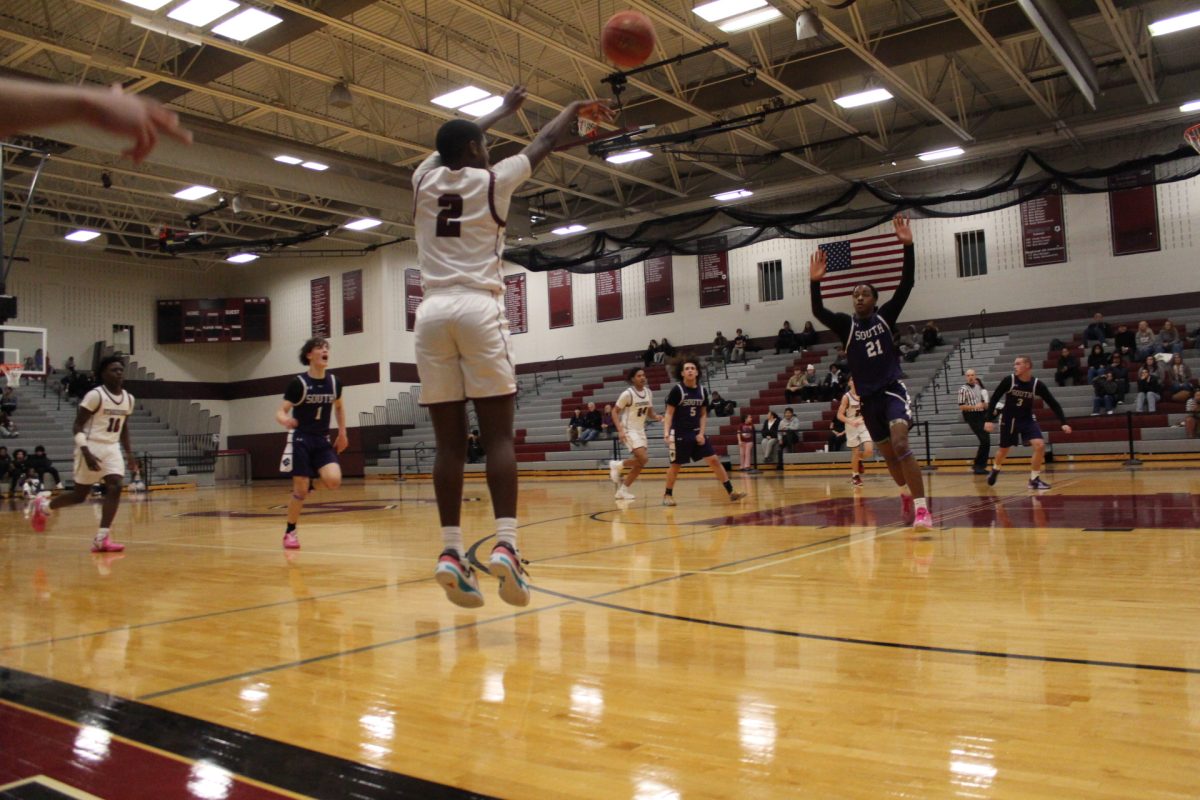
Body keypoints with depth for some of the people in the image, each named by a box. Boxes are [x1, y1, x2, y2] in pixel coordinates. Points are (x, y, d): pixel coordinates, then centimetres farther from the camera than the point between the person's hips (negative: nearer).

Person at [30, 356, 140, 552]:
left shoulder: (128, 399, 6)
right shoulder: (95, 395, -15)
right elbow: (78, 425, -13)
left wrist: (130, 455, 13)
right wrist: (86, 452, -23)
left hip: (112, 448, 5)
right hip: (91, 447, -5)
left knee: (115, 487, -14)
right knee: (80, 494, 5)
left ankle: (102, 539, -11)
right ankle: (43, 506, 36)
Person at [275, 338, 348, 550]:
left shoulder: (334, 382, 1)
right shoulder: (298, 383, -12)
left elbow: (339, 407, 19)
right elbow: (280, 412, -12)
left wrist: (342, 433, 14)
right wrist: (285, 420, -35)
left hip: (322, 440, 4)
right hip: (300, 439, -4)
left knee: (334, 480, -18)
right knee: (300, 490, -5)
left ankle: (311, 479, 15)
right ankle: (290, 532, 13)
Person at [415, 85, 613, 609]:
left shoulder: (424, 179, 17)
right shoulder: (492, 180, 8)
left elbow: (453, 145, 38)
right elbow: (543, 144, 23)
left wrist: (502, 110, 52)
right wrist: (574, 108, 42)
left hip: (432, 314, 4)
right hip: (478, 310, -4)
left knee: (449, 441, 2)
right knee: (498, 435, -5)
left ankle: (451, 552, -4)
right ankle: (505, 545, -16)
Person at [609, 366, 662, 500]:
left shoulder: (648, 392, 5)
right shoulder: (628, 394, -14)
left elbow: (649, 413, 15)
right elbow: (615, 412, -9)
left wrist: (656, 417, -8)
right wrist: (620, 430, -21)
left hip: (640, 430, 8)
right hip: (629, 430, -7)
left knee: (640, 463, 5)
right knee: (643, 458, -21)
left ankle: (622, 490, 15)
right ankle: (617, 465, 3)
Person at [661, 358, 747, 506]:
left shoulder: (702, 391, 4)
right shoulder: (677, 390, -10)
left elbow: (703, 414, 10)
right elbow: (669, 413, -9)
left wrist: (702, 433, -1)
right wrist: (666, 432, -20)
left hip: (697, 433, 4)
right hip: (679, 434, -4)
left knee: (714, 460, -1)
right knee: (675, 465, 4)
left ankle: (731, 492, 1)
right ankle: (667, 495, 21)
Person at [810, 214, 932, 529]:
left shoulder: (885, 316, 2)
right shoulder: (846, 324, 4)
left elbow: (907, 284, -9)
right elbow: (818, 312, -13)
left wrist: (907, 246, -19)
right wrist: (814, 282, -28)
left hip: (893, 390, -3)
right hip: (868, 397, 3)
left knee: (900, 444, -24)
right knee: (887, 453, 13)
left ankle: (921, 507, -25)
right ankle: (906, 494, 39)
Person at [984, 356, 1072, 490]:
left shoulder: (1037, 385, -14)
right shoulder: (1008, 380, -17)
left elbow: (1053, 403, -8)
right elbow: (994, 399, -11)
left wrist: (1064, 423, -16)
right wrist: (989, 420, -16)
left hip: (1027, 419, 1)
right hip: (1009, 419, -1)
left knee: (1040, 445, -17)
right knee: (1004, 449, 12)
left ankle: (1034, 479, -3)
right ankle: (995, 469, 44)